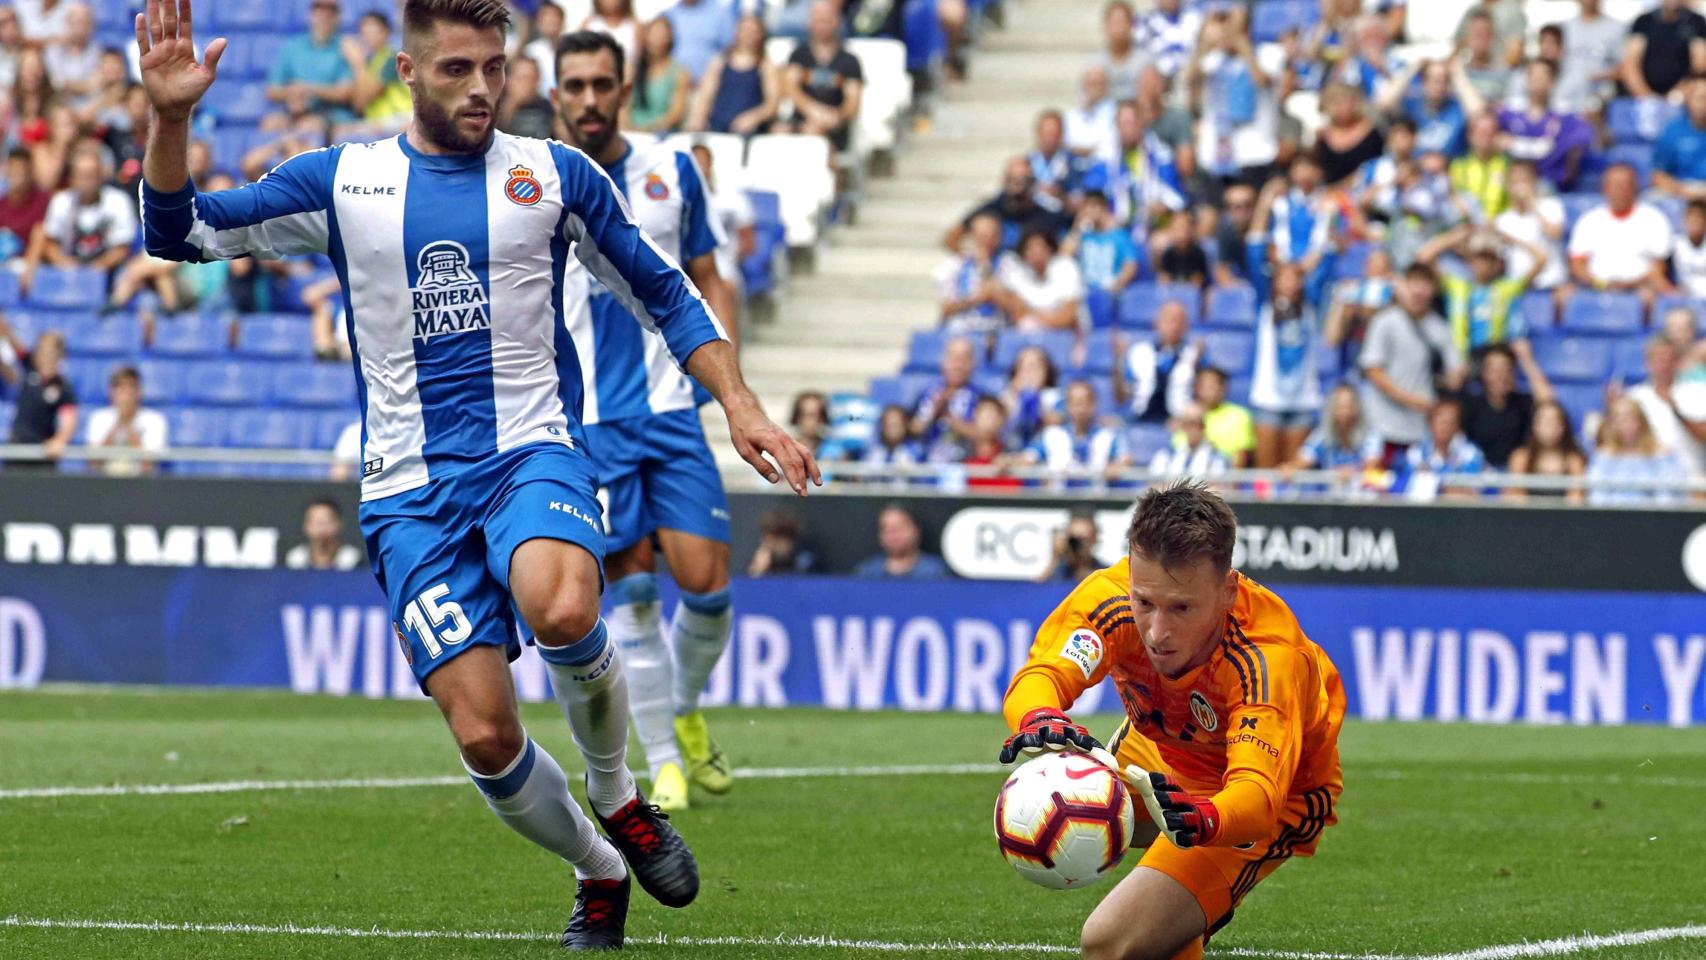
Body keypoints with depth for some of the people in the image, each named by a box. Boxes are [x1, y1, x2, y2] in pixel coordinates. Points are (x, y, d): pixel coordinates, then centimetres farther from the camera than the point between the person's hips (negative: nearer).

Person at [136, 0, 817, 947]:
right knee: (484, 736, -9)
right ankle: (598, 874, 18)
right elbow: (182, 232, 4)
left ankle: (616, 793, -6)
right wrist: (170, 120, -13)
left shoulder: (556, 177, 6)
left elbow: (664, 294, 16)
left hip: (533, 453, -1)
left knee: (562, 611, -35)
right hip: (411, 489, 1)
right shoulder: (340, 182, 6)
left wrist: (739, 404, 6)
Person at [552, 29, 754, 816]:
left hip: (670, 408, 2)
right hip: (588, 421, -2)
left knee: (704, 579, -6)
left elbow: (708, 283, 14)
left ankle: (685, 712, 22)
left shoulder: (673, 173, 6)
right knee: (630, 589, -5)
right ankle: (664, 762, 5)